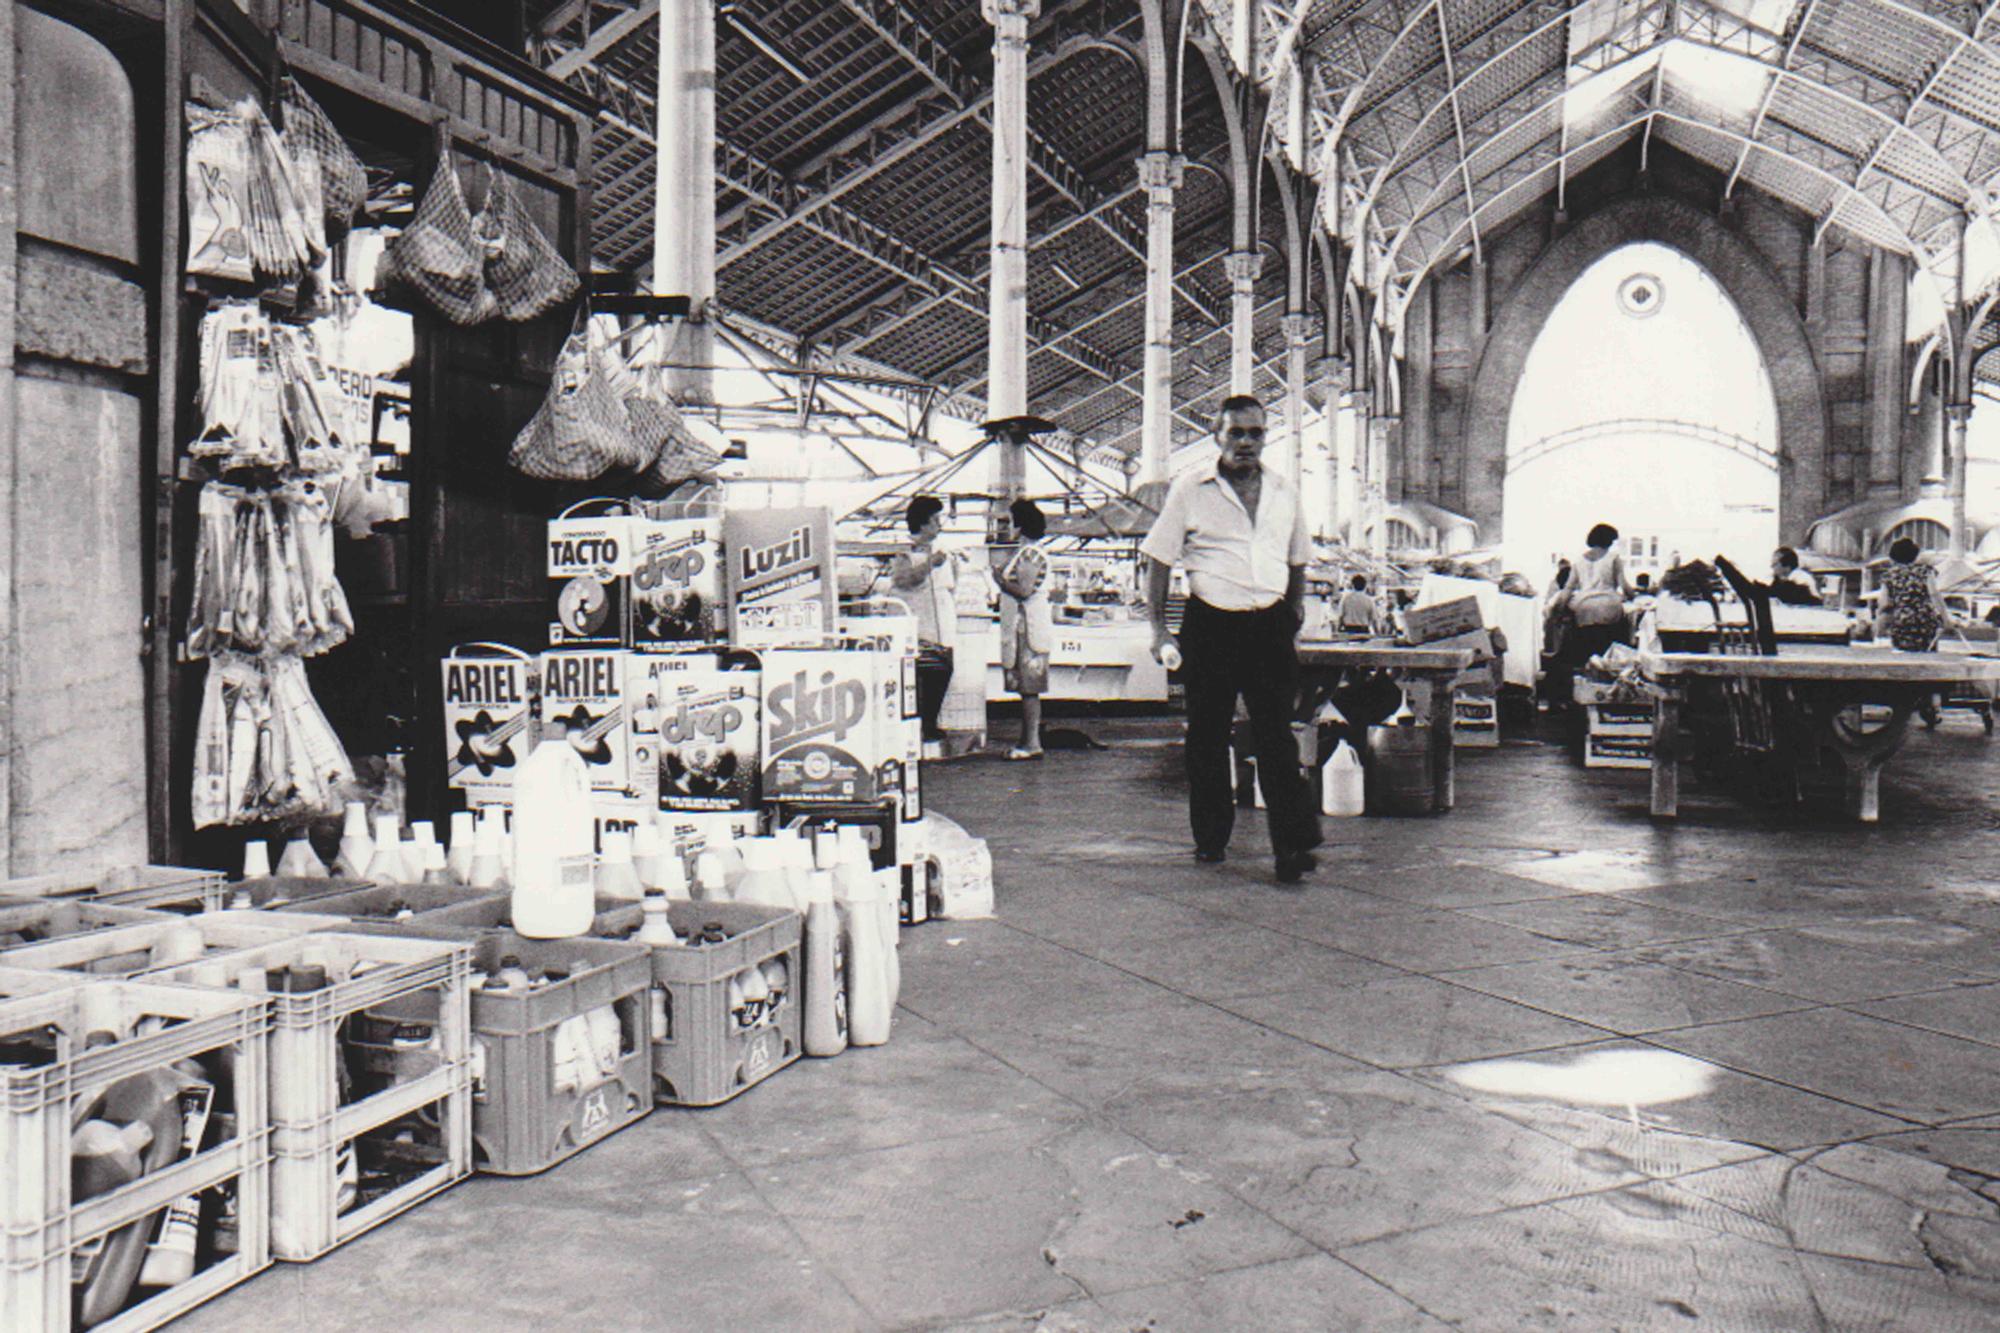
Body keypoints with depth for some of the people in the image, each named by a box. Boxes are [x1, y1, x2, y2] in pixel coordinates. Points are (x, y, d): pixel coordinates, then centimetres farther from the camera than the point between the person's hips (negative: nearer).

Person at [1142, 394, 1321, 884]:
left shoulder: (1284, 492, 11)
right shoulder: (1189, 489, 1)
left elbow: (1297, 560, 24)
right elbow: (1159, 559, 1)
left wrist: (1296, 611, 16)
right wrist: (1159, 629, -4)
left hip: (1270, 625, 1)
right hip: (1210, 624, -1)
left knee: (1277, 735, -7)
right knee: (1207, 735, 8)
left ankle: (1293, 846, -9)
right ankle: (1210, 838, 22)